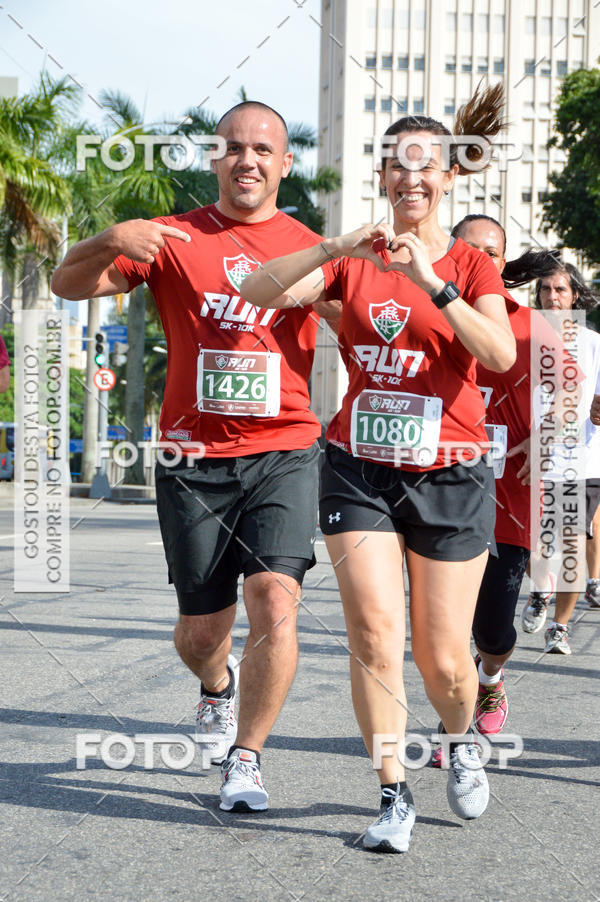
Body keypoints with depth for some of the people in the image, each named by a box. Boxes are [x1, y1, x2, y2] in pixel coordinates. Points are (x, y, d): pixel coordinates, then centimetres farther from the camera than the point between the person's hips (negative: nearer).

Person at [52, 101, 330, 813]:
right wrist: (113, 239, -23)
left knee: (275, 600, -18)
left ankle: (245, 758, 0)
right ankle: (217, 685, 44)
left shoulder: (311, 250, 7)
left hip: (283, 454, 0)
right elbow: (67, 285, -2)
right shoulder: (174, 240, 4)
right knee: (201, 630, 7)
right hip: (195, 462, 0)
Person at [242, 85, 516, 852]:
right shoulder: (353, 261, 4)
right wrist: (337, 248, -24)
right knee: (374, 635, -11)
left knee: (443, 659, 3)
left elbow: (501, 354, -19)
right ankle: (393, 796, 4)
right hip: (359, 470, 1)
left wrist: (432, 281, -28)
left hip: (449, 475, -1)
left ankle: (462, 741, 36)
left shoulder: (471, 265, 1)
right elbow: (257, 291, -11)